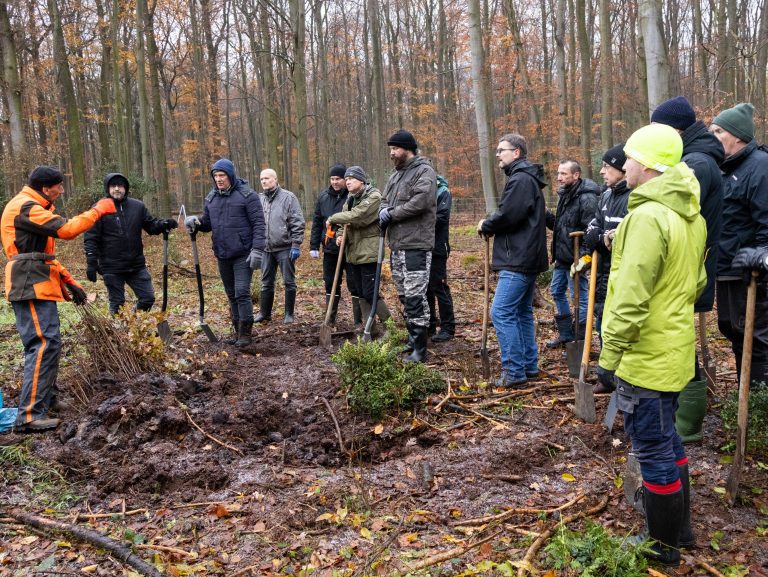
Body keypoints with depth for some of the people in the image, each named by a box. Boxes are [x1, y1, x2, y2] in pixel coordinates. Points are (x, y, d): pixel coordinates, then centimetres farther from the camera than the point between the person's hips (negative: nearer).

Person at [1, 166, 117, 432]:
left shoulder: (33, 208, 21)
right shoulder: (26, 208, -13)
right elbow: (66, 229, -24)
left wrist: (68, 281, 17)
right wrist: (98, 210, -11)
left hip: (38, 286, 11)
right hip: (32, 287, -11)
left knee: (47, 343, 18)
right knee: (44, 345, -16)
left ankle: (45, 398, 31)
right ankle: (29, 415, -17)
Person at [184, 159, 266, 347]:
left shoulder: (247, 195, -8)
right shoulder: (211, 198, 9)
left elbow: (258, 223, -11)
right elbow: (208, 223, 16)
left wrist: (257, 249, -18)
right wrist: (196, 222, -7)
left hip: (243, 254, -6)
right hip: (222, 255, 6)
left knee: (242, 292, -10)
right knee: (231, 295, 13)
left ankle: (246, 332, 0)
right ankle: (237, 330, 24)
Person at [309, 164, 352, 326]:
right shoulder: (323, 197, 8)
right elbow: (317, 222, 12)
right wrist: (314, 245, 8)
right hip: (330, 249, 5)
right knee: (330, 284, 12)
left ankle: (359, 321, 8)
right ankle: (330, 320, 23)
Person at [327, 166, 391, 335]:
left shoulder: (374, 196, -12)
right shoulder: (350, 200, 15)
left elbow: (356, 217, -24)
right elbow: (346, 222, 14)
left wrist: (333, 219, -12)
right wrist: (340, 235, -8)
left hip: (369, 253, -8)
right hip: (352, 253, 8)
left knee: (370, 293, -8)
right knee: (359, 293, 11)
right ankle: (370, 329, 20)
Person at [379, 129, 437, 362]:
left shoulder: (424, 171, -8)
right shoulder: (396, 174, 20)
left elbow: (421, 201, -22)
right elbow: (385, 199, 22)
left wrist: (392, 214, -14)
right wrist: (384, 210, -3)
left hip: (416, 245, -9)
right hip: (397, 245, 9)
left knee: (415, 297, -10)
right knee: (405, 296, 15)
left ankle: (420, 349, -5)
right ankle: (412, 340, 27)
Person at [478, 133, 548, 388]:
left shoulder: (521, 179, -14)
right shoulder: (527, 178, 20)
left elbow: (508, 215, -23)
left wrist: (485, 226, -5)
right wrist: (492, 226, 4)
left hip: (518, 260, -11)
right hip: (527, 258, 11)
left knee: (502, 313, -10)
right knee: (522, 312, 15)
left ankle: (514, 371, -7)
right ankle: (529, 366, 22)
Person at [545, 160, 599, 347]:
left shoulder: (586, 198, -18)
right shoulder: (564, 194, 12)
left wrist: (584, 257, -25)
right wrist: (547, 217, 1)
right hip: (561, 256, 10)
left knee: (580, 298, 0)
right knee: (557, 292, 19)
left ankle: (580, 340, 10)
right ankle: (565, 334, 31)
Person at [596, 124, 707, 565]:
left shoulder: (649, 216, -21)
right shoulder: (690, 215, 9)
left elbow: (631, 296, -24)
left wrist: (609, 355, -19)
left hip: (645, 355, -10)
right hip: (674, 350, 10)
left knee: (654, 449, 4)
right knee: (668, 440, 21)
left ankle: (664, 546, 19)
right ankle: (680, 529, 36)